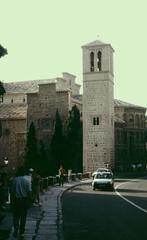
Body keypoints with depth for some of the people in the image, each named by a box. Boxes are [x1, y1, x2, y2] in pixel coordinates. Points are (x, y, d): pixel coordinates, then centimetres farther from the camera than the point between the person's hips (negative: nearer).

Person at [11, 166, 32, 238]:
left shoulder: (14, 180, -7)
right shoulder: (27, 181, -5)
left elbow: (12, 191, -4)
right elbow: (29, 192, -6)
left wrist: (12, 200, 4)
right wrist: (29, 200, 4)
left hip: (16, 200, -1)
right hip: (24, 200, 1)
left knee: (16, 217, 9)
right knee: (23, 217, 11)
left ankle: (16, 231, 0)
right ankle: (21, 232, 16)